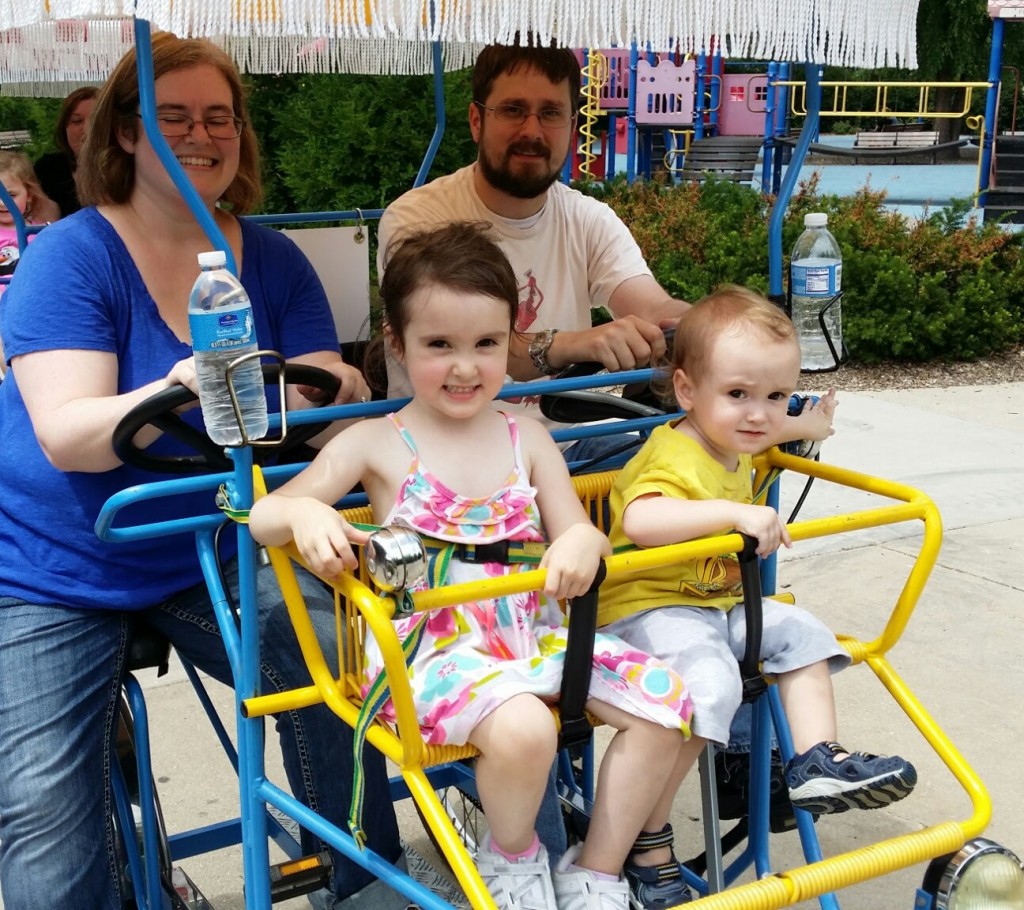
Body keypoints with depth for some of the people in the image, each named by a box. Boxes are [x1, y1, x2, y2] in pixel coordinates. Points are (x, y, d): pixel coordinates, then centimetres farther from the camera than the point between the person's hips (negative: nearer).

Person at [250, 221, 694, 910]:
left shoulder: (527, 438, 11)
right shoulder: (376, 445, 1)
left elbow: (577, 533, 9)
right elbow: (263, 516, -4)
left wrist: (583, 542, -18)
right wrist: (304, 515, -29)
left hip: (537, 630, 5)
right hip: (436, 644, -4)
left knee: (666, 702, -14)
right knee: (523, 727, -35)